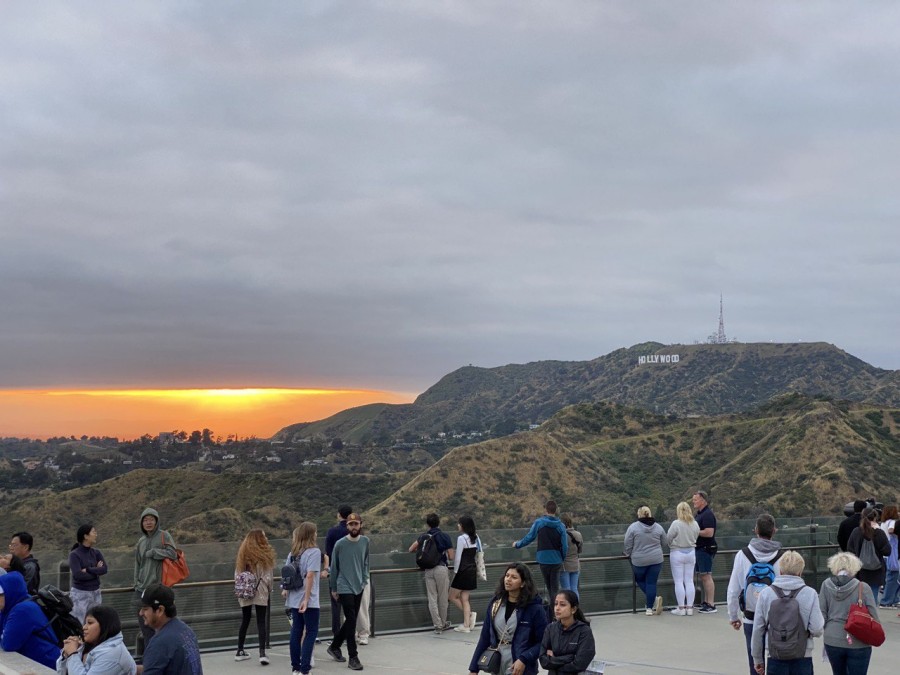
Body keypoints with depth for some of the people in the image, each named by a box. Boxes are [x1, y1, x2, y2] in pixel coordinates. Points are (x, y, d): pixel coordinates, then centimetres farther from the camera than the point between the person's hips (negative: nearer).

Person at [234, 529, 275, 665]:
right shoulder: (264, 554, -9)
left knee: (245, 621, 15)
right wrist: (269, 590, 6)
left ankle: (240, 651, 22)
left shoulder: (242, 553, 4)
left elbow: (237, 573, 4)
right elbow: (268, 576, -8)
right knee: (261, 622, -2)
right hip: (260, 592, -4)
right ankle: (262, 653, -11)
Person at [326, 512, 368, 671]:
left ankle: (334, 646, 32)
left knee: (350, 621, 13)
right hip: (345, 588, -5)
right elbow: (334, 567, -1)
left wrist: (364, 579, 7)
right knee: (351, 621, -7)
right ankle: (353, 658, -1)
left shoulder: (365, 541, 0)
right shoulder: (340, 544, -11)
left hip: (359, 587, 5)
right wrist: (333, 588, 5)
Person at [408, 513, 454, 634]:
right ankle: (443, 624, 19)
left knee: (432, 599, 5)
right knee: (442, 598, 9)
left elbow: (411, 549, 10)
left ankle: (437, 625, 2)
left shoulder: (423, 536, 6)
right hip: (441, 569, -2)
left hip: (428, 570, 2)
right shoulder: (444, 536, -2)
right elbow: (451, 557, -2)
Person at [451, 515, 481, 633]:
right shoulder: (476, 537, 7)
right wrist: (478, 570, 17)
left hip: (463, 571, -8)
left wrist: (455, 571, -4)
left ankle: (470, 614, -4)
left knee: (453, 597, 6)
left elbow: (457, 557, -13)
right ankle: (466, 625, 6)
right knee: (464, 598, 11)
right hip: (472, 571, 8)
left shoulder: (461, 538, -14)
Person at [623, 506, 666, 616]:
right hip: (656, 560, 2)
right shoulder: (658, 527, 1)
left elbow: (628, 545, -5)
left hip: (639, 561, -2)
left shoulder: (633, 527, -8)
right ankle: (650, 608, 4)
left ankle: (654, 599, 1)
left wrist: (628, 554, 13)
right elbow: (664, 543, 11)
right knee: (651, 583, 6)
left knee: (640, 580, 18)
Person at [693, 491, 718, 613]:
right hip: (699, 548, 10)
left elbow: (709, 533, -25)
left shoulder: (708, 514, -15)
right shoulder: (699, 514, 16)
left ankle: (711, 605, -10)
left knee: (706, 576, -10)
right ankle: (705, 602, 19)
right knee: (702, 576, 13)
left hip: (706, 548, -10)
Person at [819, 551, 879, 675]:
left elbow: (822, 613, 0)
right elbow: (874, 616, -8)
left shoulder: (826, 585, -3)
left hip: (832, 641, 3)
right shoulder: (863, 588, -10)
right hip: (858, 644, -3)